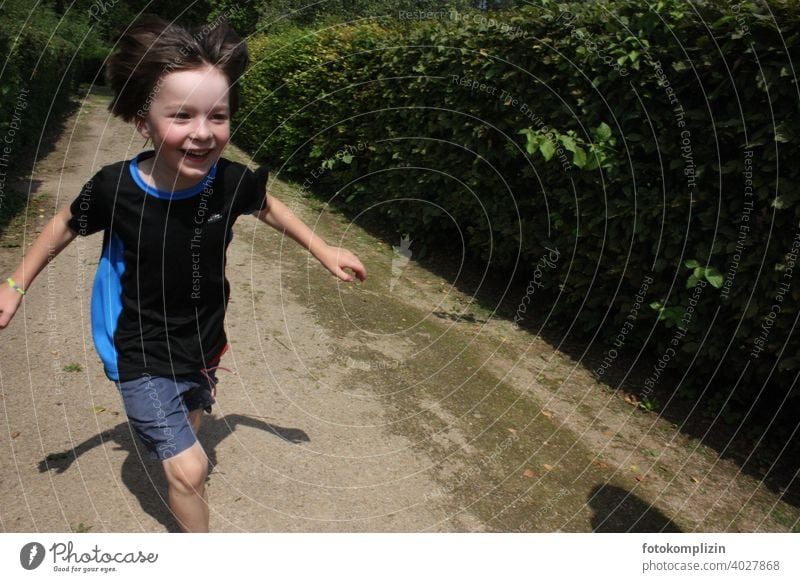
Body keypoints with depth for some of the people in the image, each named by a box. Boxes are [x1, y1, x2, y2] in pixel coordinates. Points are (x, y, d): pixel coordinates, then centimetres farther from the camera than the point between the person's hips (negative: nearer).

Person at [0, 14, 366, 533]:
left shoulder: (230, 181, -20)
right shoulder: (116, 188, -26)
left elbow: (266, 205, 4)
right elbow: (67, 225, -4)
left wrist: (322, 248, 4)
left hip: (204, 343, 4)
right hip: (142, 357, -4)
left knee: (190, 423, 30)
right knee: (189, 471, -5)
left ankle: (178, 453, 67)